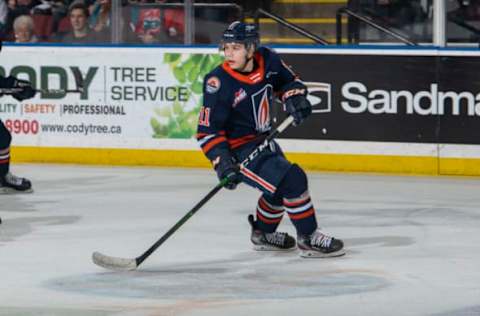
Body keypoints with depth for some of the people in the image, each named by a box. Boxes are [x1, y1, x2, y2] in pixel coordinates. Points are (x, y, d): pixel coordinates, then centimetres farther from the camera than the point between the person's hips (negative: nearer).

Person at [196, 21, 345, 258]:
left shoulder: (267, 61, -8)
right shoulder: (219, 83, -25)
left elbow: (288, 80, 14)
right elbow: (208, 130, -22)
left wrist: (294, 97, -6)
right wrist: (223, 163, -30)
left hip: (263, 139, 8)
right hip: (239, 149, -8)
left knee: (280, 185, 27)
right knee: (292, 180, -20)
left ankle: (263, 234, 49)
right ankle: (308, 238, -7)